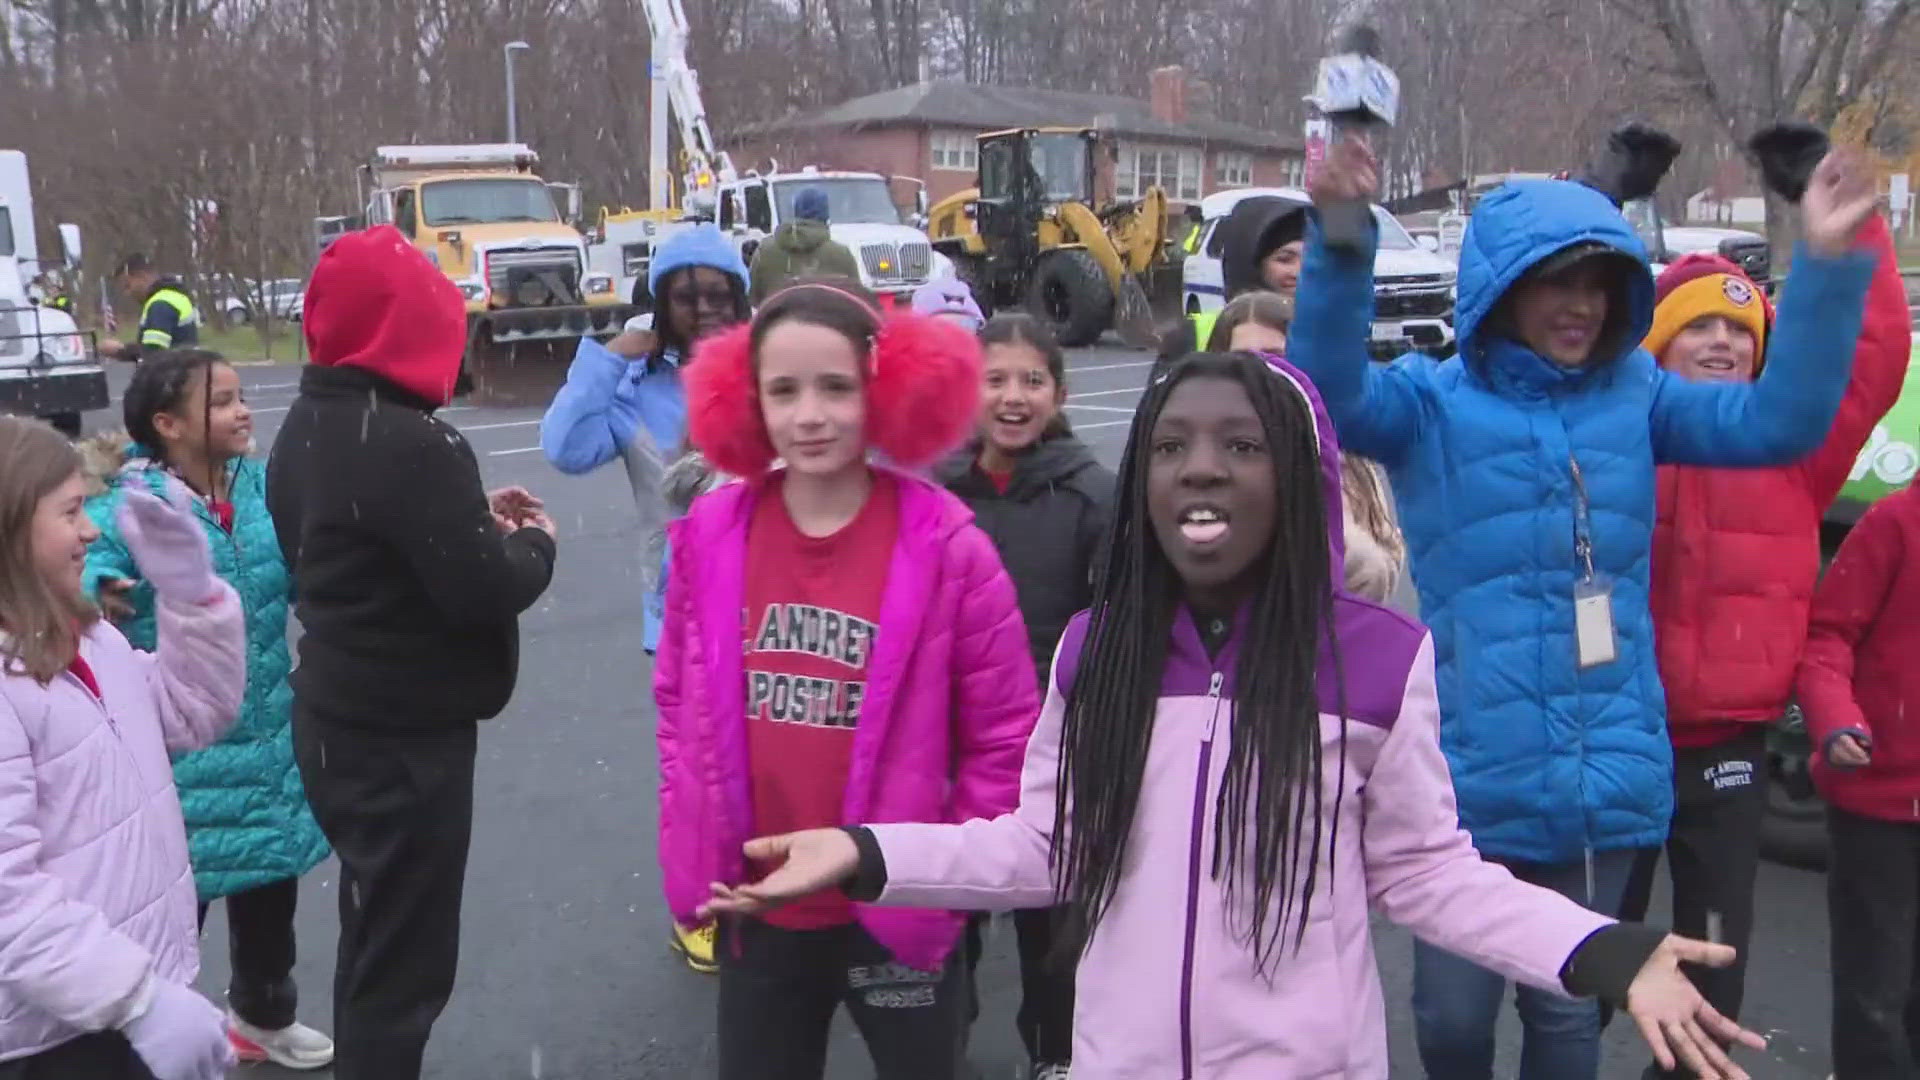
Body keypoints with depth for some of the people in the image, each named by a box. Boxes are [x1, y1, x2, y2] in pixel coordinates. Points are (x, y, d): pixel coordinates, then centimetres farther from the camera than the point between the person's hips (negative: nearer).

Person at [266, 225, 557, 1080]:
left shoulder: (305, 428, 6)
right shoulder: (412, 444, -24)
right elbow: (484, 591, -24)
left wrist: (475, 520, 4)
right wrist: (533, 543, -4)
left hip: (336, 720, 10)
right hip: (406, 737, -10)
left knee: (372, 934, 25)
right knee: (405, 955, 4)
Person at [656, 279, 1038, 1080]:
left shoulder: (945, 545, -14)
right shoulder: (708, 535, -4)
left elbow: (1005, 736, -7)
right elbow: (680, 703, 8)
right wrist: (689, 846, 3)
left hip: (900, 917, -2)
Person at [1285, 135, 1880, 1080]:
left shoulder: (1634, 395, 6)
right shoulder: (1431, 402, -5)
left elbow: (1781, 420, 2)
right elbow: (1329, 391, -22)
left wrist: (1826, 263, -8)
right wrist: (1339, 243, -38)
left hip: (1606, 779, 3)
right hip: (1471, 778, -3)